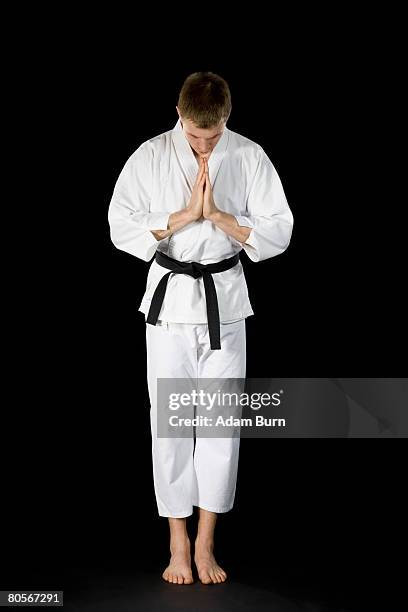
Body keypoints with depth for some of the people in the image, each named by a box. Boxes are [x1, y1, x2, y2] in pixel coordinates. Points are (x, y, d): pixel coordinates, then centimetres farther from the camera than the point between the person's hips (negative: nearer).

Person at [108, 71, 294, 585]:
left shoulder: (249, 157, -4)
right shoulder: (151, 157, -6)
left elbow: (278, 233, -5)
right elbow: (121, 229, -10)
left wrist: (217, 215, -16)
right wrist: (185, 215, -18)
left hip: (224, 297, 1)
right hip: (170, 295, -1)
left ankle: (205, 544, 18)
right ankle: (178, 543, 18)